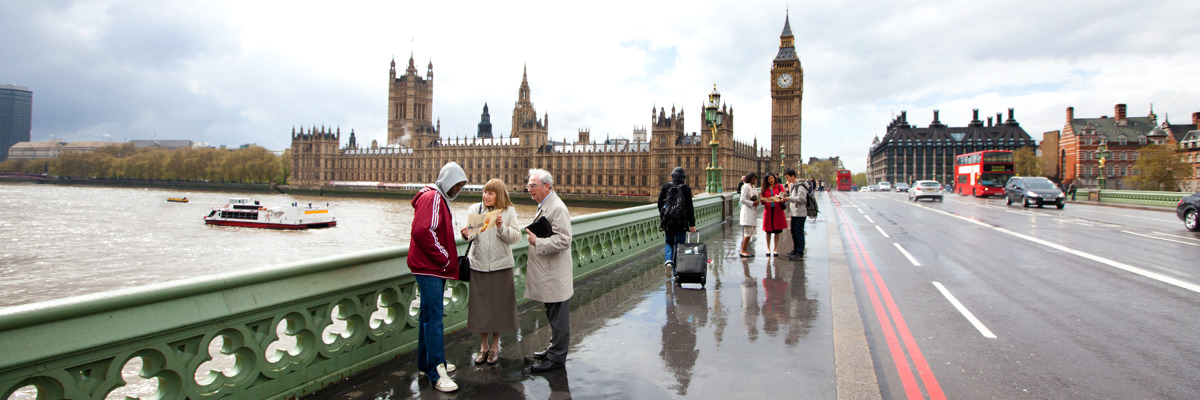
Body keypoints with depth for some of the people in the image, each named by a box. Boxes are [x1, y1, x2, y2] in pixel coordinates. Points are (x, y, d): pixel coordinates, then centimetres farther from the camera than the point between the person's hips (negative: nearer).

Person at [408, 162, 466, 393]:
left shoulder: (441, 199, 19)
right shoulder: (432, 198, -14)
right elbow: (422, 231, -25)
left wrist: (448, 259, 10)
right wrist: (444, 258, -17)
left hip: (434, 269, 11)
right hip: (429, 269, -11)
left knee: (429, 317, 16)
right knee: (434, 320, -9)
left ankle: (426, 364, 26)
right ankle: (437, 373, -7)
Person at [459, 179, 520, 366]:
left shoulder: (508, 211, 1)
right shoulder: (474, 209, 2)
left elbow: (515, 237, -4)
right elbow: (469, 232, -5)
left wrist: (502, 227, -20)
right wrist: (466, 235, -27)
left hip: (501, 265, -1)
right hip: (479, 264, 1)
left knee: (499, 305, 7)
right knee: (480, 305, 7)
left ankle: (495, 346, 24)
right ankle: (483, 346, 25)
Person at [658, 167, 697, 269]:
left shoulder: (666, 186, 2)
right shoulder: (686, 188, -4)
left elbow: (660, 203, 6)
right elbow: (689, 207, -6)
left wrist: (662, 215, 23)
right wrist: (692, 224, -4)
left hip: (668, 220, 2)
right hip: (682, 221, -1)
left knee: (669, 242, 14)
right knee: (680, 243, 8)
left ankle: (669, 260, -11)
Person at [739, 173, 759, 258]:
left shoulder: (753, 187, 19)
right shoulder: (746, 186, -9)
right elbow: (742, 200, -15)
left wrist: (757, 202, 5)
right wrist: (752, 203, -17)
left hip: (753, 211, 9)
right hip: (747, 211, -9)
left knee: (750, 231, 7)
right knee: (748, 232, -11)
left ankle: (745, 251, 10)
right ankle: (743, 251, -7)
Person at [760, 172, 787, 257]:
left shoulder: (780, 186, 6)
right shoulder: (765, 188, 9)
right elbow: (762, 200, 10)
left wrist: (782, 200, -22)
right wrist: (762, 201, -13)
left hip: (777, 211, -1)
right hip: (768, 211, 1)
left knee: (777, 231, 3)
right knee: (768, 231, 4)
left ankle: (775, 249, 12)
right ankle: (768, 249, 16)